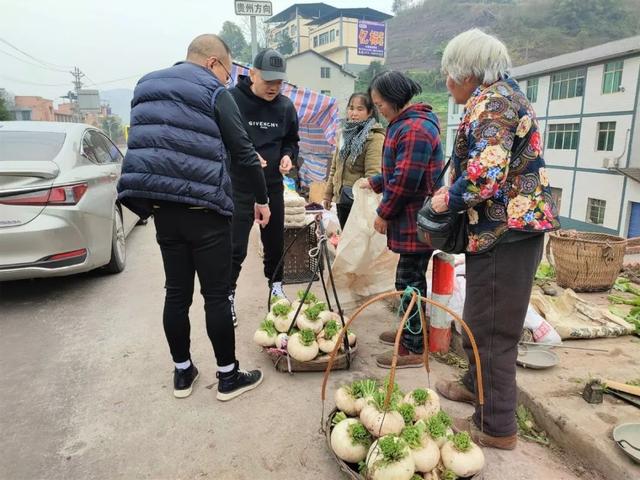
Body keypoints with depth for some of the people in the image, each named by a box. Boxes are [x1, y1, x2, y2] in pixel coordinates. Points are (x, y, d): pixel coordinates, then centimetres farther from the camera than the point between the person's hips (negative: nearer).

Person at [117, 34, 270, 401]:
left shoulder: (147, 88, 18)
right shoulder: (213, 93, -3)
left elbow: (146, 147, 21)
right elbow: (243, 152, -3)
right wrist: (262, 199, 8)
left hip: (162, 208, 6)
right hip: (204, 209, -6)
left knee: (177, 293, 13)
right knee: (216, 295, 2)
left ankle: (183, 372, 25)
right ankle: (229, 376, 15)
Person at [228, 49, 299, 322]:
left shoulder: (286, 106, 4)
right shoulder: (232, 99, -12)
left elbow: (291, 140, 17)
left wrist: (288, 155, -5)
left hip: (273, 186, 5)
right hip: (239, 189, -5)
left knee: (275, 241, 17)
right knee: (236, 247, -3)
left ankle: (276, 285, 38)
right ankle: (228, 295, 15)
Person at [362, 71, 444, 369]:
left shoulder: (414, 128, -18)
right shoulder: (407, 123, 16)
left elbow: (405, 180, -22)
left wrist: (384, 214, -13)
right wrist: (376, 183, 24)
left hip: (415, 222, -10)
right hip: (412, 221, 10)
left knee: (410, 281, -2)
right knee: (410, 279, 18)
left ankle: (412, 350, 10)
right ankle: (410, 333, 33)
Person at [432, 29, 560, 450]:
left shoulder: (490, 101, -14)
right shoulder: (505, 94, 19)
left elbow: (485, 175, -26)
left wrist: (448, 200, -8)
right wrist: (454, 194, 8)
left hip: (505, 230, -10)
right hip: (510, 226, 10)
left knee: (493, 327, -1)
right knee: (482, 318, 21)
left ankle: (498, 427, 13)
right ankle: (477, 384, 39)